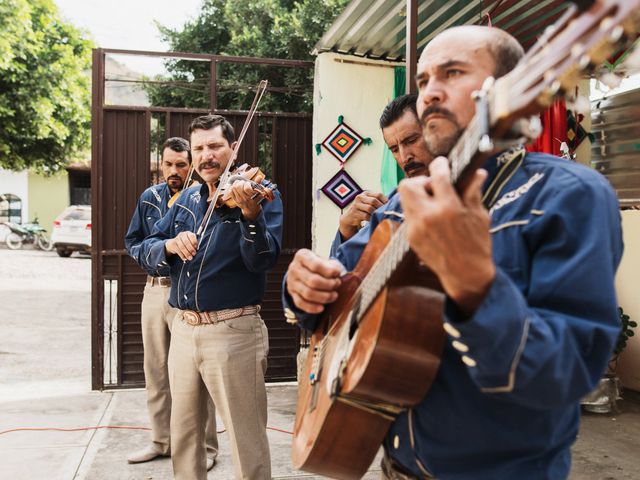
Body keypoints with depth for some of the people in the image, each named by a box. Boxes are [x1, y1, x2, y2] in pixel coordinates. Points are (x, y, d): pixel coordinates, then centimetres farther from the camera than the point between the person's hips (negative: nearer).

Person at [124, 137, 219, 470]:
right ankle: (161, 440, 32)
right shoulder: (150, 197, 9)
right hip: (155, 289, 6)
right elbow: (132, 240, 17)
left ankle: (206, 447, 15)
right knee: (155, 371, 15)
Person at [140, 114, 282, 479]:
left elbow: (264, 259, -18)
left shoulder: (260, 192, -5)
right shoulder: (188, 199, 12)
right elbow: (148, 252, 11)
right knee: (184, 436, 19)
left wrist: (251, 215, -36)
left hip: (234, 331, -6)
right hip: (184, 328, 6)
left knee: (248, 444, 2)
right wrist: (170, 245, -11)